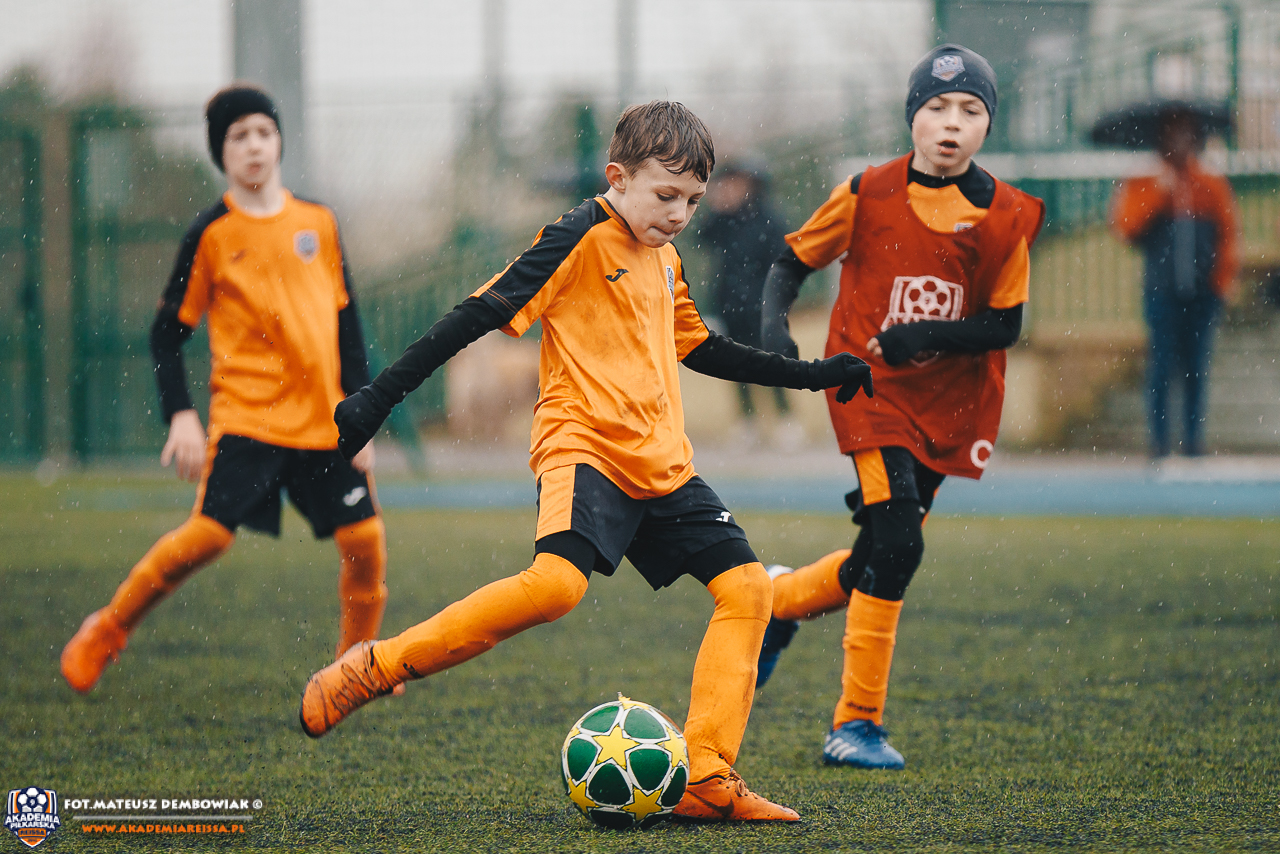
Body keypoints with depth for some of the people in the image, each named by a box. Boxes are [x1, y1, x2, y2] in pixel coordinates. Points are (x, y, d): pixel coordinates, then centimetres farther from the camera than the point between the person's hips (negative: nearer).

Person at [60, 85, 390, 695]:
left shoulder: (318, 223, 9)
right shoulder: (211, 235, -1)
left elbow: (346, 324, 14)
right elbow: (168, 331, 3)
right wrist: (180, 415, -9)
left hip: (323, 421, 4)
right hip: (245, 416, -4)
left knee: (364, 538, -3)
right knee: (210, 532, -18)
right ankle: (107, 632, 0)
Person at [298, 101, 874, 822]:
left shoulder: (665, 260, 17)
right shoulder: (583, 239, -7)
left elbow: (698, 348, 35)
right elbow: (482, 313, -10)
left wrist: (809, 376, 35)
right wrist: (380, 398, -15)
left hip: (663, 465, 8)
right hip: (585, 447, -8)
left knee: (747, 586, -3)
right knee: (558, 581, -31)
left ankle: (705, 776, -3)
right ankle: (373, 669, -19)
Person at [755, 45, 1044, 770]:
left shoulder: (1006, 217, -4)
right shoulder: (868, 195, -6)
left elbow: (1005, 326, -4)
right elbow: (795, 260, 6)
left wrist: (927, 335, -20)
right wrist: (773, 323, -13)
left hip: (947, 402, 3)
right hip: (870, 385, -3)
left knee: (888, 557, 7)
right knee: (896, 542, -17)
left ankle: (780, 598, 39)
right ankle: (859, 722, -8)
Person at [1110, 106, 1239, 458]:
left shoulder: (1213, 188, 9)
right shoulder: (1143, 187, 6)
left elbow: (1229, 234, 10)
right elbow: (1127, 227, -7)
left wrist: (1223, 280, 2)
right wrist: (1160, 192, -11)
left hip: (1201, 292, 1)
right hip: (1162, 290, -1)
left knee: (1196, 367, 2)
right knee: (1161, 363, -7)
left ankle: (1193, 438, 7)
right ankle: (1159, 439, -4)